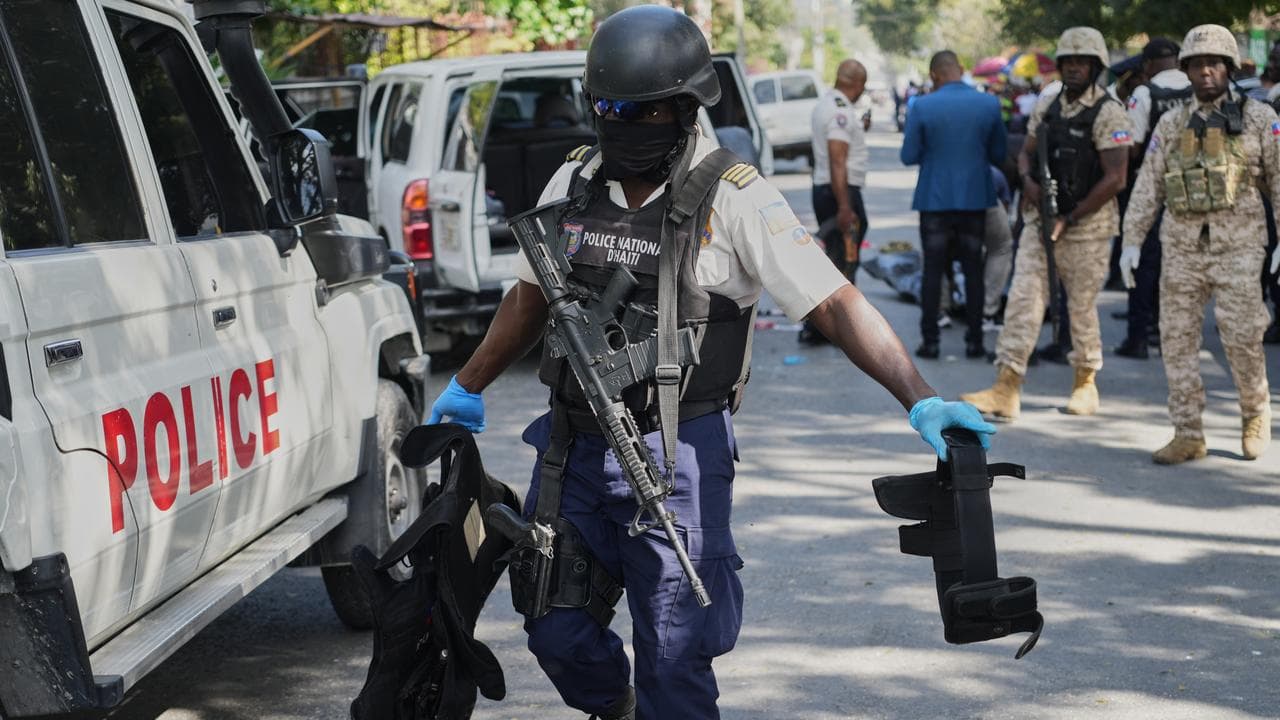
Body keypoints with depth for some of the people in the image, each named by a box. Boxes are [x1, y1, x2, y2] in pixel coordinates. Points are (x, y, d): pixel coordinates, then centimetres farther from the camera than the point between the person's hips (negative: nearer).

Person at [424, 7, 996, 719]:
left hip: (677, 455, -5)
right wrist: (467, 388, 27)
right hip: (573, 446, 5)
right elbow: (531, 299, 20)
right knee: (557, 629, 13)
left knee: (673, 656, -2)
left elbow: (836, 303, -16)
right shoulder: (573, 182, 5)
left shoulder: (734, 199, -11)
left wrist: (922, 399, -27)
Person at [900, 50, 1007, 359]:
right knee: (973, 270, 9)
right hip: (974, 198, 2)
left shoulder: (923, 107, -11)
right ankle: (974, 341, 10)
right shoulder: (989, 105, -5)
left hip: (935, 199, -2)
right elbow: (999, 155, 2)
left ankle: (930, 341, 6)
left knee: (933, 270, 6)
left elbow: (909, 156, -6)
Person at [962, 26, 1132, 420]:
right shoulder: (1048, 104, 8)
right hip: (1041, 219, 5)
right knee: (1023, 299, -4)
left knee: (1081, 307, 6)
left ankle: (1086, 383, 25)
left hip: (1086, 227, -5)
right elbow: (1026, 152, 18)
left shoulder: (1108, 114, -11)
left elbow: (1114, 178, -16)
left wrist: (1069, 219, -15)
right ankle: (1006, 389, -8)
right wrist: (1028, 180, -6)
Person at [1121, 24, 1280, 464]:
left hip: (1238, 246, -3)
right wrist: (1132, 240, 4)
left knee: (1242, 336, -8)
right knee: (1178, 338, 1)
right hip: (1181, 248, 3)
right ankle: (1188, 436, 7)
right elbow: (1148, 186, 11)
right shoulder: (1171, 124, 11)